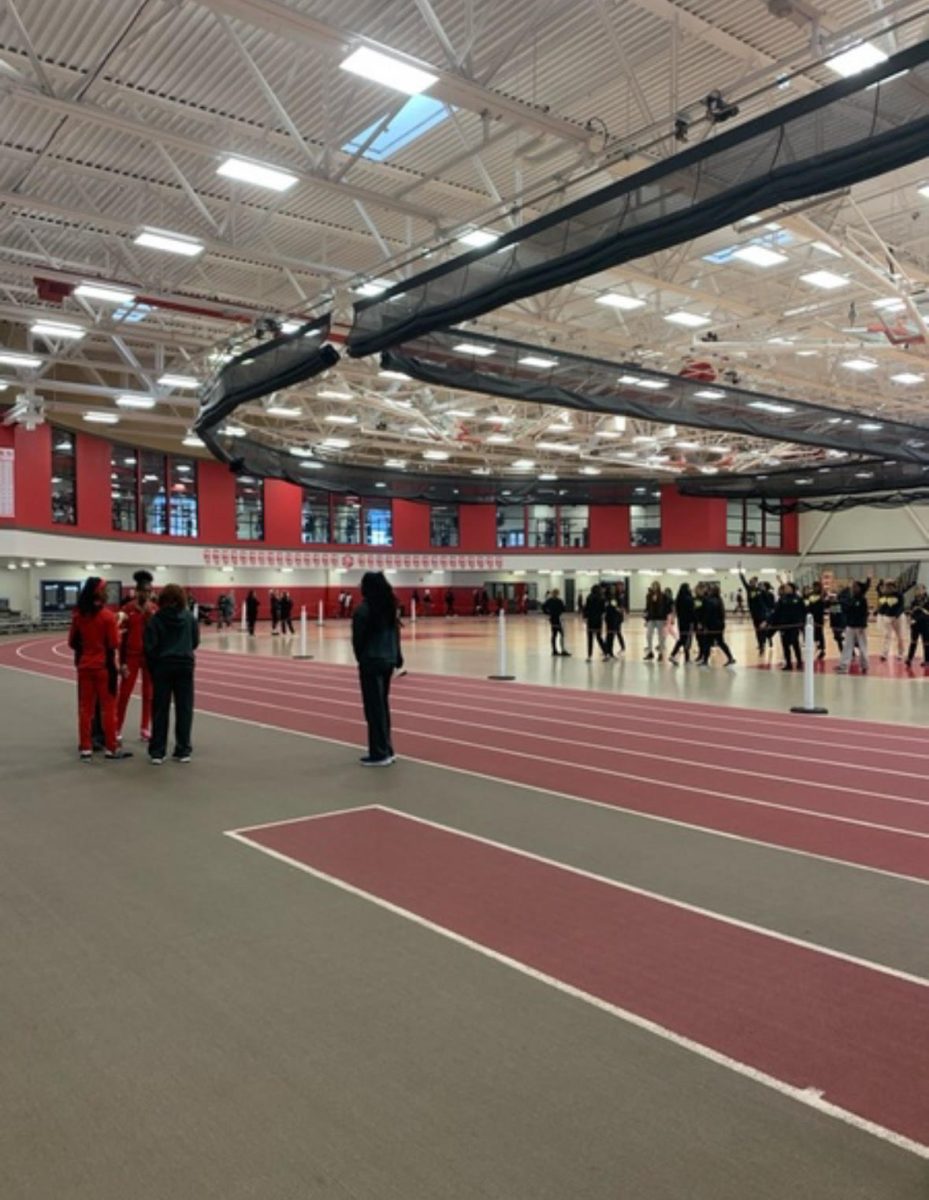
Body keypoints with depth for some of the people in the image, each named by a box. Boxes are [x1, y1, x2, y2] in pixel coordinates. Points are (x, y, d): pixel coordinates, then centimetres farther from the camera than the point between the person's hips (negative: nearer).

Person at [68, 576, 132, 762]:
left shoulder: (78, 615, 1)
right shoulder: (108, 616, -14)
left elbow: (72, 642, 6)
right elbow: (114, 644, -13)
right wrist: (118, 629, 3)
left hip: (84, 666, 5)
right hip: (104, 666, -5)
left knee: (85, 708, 10)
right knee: (108, 708, 4)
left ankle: (85, 749, 13)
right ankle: (111, 748, 10)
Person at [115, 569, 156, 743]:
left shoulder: (154, 609, 3)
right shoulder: (127, 610, -6)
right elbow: (122, 638, -5)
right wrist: (122, 662, -9)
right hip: (132, 656, -3)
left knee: (149, 694, 7)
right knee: (124, 694, 0)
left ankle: (145, 729, 17)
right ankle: (117, 730, 9)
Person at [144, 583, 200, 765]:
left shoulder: (156, 619, -7)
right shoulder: (189, 617, -2)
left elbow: (150, 647, -8)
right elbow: (195, 641, 3)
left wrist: (152, 666, 7)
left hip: (162, 666, -1)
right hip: (185, 664, 1)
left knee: (160, 709, 6)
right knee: (184, 708, 7)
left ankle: (157, 752, 7)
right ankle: (183, 751, 8)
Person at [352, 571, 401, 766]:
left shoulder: (363, 610, -14)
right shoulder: (390, 607, 7)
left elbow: (358, 639, -11)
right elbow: (395, 632, 9)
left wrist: (361, 658, 5)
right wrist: (396, 656, 14)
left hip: (371, 662, -7)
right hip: (388, 660, 7)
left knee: (374, 707, -2)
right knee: (383, 705, 15)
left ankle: (379, 754, 1)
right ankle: (386, 750, 21)